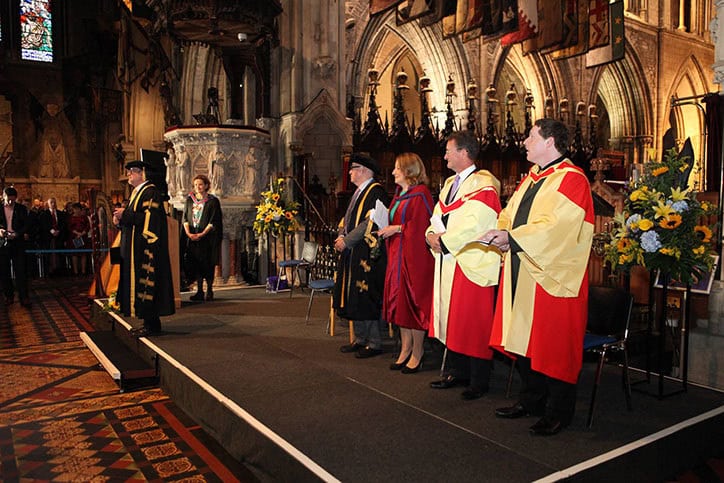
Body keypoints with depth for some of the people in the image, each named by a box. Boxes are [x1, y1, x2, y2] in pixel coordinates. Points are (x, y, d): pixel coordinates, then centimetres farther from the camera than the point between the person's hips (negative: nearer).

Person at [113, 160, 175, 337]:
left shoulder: (150, 192, -11)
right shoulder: (136, 192, 19)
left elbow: (149, 218, -22)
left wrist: (125, 214, -16)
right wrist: (120, 219, 5)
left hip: (145, 247, -10)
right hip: (135, 247, 10)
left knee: (145, 281, -8)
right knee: (137, 282, 10)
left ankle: (152, 325, -1)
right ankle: (148, 324, 15)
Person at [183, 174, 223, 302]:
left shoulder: (213, 201, -1)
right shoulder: (189, 200, 11)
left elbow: (213, 221, -6)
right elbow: (185, 218, 8)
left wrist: (202, 234, -15)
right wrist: (188, 233, -8)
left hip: (208, 237, -3)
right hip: (192, 237, 3)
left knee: (208, 265, -2)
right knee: (196, 264, 2)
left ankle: (209, 290, 7)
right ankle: (199, 291, 6)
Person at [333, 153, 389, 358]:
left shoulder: (375, 191, -12)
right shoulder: (359, 192, 18)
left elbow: (370, 223, -20)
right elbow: (348, 218, 21)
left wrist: (347, 241, -16)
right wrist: (341, 236, 2)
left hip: (366, 255, -9)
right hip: (352, 254, 9)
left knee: (366, 298, -5)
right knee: (354, 297, 12)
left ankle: (374, 343, 6)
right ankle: (360, 339, 22)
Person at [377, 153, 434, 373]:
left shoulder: (420, 194, -11)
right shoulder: (399, 195, 17)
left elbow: (421, 226, -19)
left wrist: (397, 228, -15)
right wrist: (386, 228, 7)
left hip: (415, 256, -9)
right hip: (397, 254, 9)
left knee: (413, 301, -3)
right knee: (399, 301, 10)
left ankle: (417, 354, 9)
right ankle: (405, 351, 19)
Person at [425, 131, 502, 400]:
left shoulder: (483, 185, -12)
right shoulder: (450, 184, 16)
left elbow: (475, 226, -21)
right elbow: (438, 218, 16)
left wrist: (445, 241, -16)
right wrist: (432, 235, -4)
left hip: (472, 264, -9)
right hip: (448, 262, 9)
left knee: (473, 323, -1)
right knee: (451, 318, 14)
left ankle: (479, 382, 12)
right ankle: (455, 372, 28)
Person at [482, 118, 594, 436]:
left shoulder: (571, 179, -11)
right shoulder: (530, 177, 16)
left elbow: (556, 226, -22)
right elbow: (510, 214, 16)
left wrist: (512, 238, -20)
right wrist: (503, 235, -5)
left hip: (552, 276, -8)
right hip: (521, 272, 9)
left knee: (553, 344, 1)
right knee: (523, 337, 14)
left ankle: (558, 413, 16)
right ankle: (531, 400, 30)